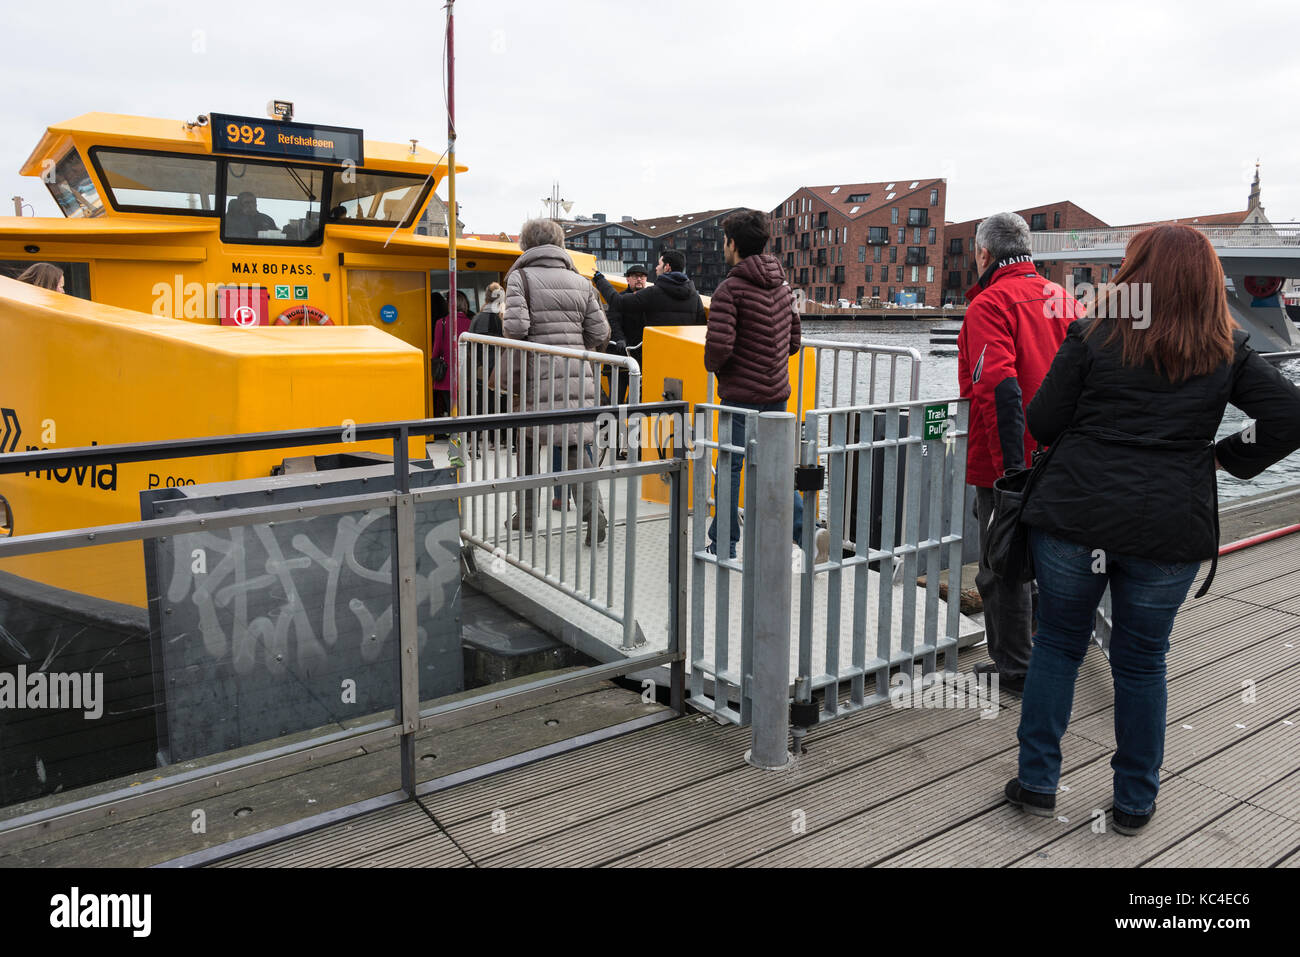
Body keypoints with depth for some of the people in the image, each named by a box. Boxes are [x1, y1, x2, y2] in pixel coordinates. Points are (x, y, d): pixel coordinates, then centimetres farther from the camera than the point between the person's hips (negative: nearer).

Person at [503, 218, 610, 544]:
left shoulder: (521, 277, 0)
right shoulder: (580, 282, 12)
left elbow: (515, 327, -14)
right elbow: (600, 333, 8)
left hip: (537, 373, -3)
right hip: (576, 373, 3)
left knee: (526, 442, 15)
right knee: (574, 444, 4)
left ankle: (526, 514, 22)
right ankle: (594, 513, -12)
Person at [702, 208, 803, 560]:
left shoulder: (731, 288, -14)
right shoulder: (782, 286, 9)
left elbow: (719, 346, -23)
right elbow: (794, 340, 16)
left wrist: (712, 366, -2)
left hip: (741, 394, -6)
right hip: (777, 392, 7)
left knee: (729, 467, 5)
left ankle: (723, 545, 14)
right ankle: (805, 529, 6)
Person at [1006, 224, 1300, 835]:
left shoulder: (1093, 334, -3)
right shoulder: (1226, 350, 4)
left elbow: (1041, 424, -3)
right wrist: (1229, 457, 10)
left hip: (1074, 517, -1)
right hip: (1169, 531, 2)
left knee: (1057, 644, 14)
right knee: (1141, 662, 14)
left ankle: (1038, 782, 20)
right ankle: (1135, 802, 26)